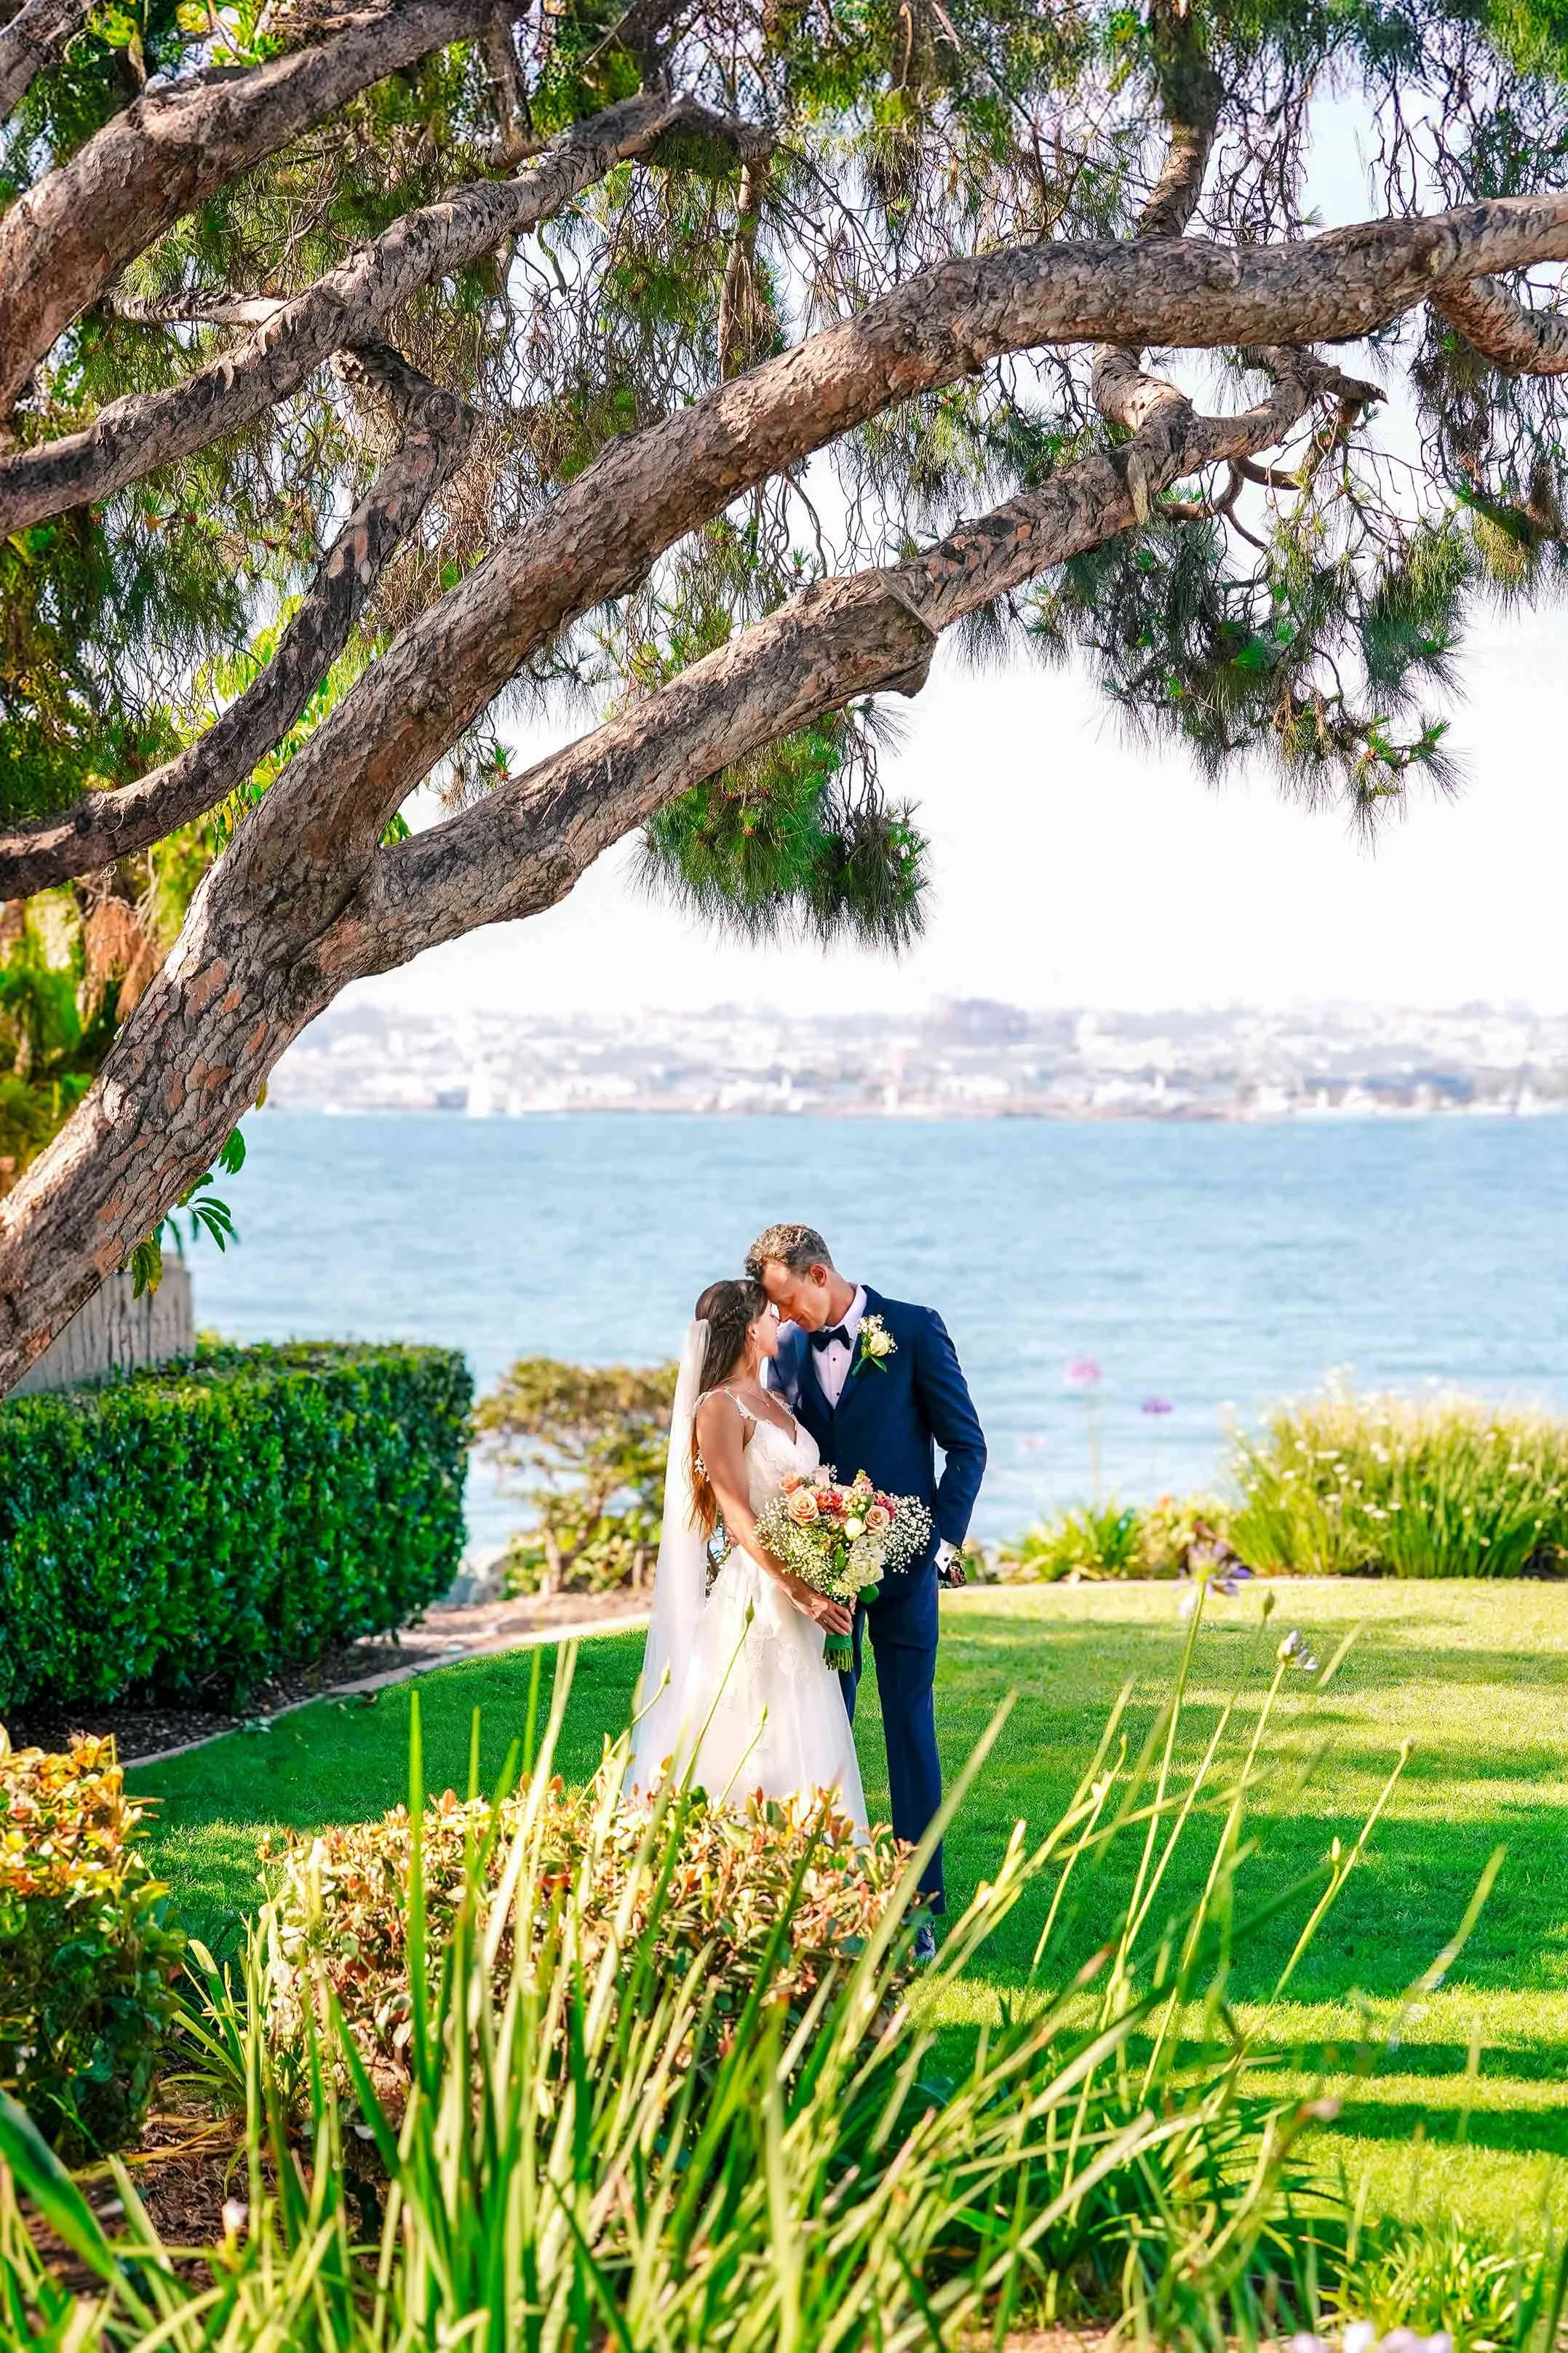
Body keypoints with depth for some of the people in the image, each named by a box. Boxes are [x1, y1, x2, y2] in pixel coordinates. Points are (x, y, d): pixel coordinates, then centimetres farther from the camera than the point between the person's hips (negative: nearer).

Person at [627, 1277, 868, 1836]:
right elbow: (740, 1518, -16)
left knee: (804, 1743, 8)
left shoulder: (771, 1403, 15)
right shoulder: (719, 1407, -10)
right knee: (755, 1744, -6)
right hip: (756, 1596, -8)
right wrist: (801, 1592, -20)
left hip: (802, 1589, 8)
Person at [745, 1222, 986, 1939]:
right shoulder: (789, 1347, 7)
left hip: (901, 1562, -4)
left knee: (910, 1729, -1)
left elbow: (966, 1444, -3)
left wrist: (944, 1539, -10)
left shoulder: (914, 1330, -5)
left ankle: (919, 1900, 3)